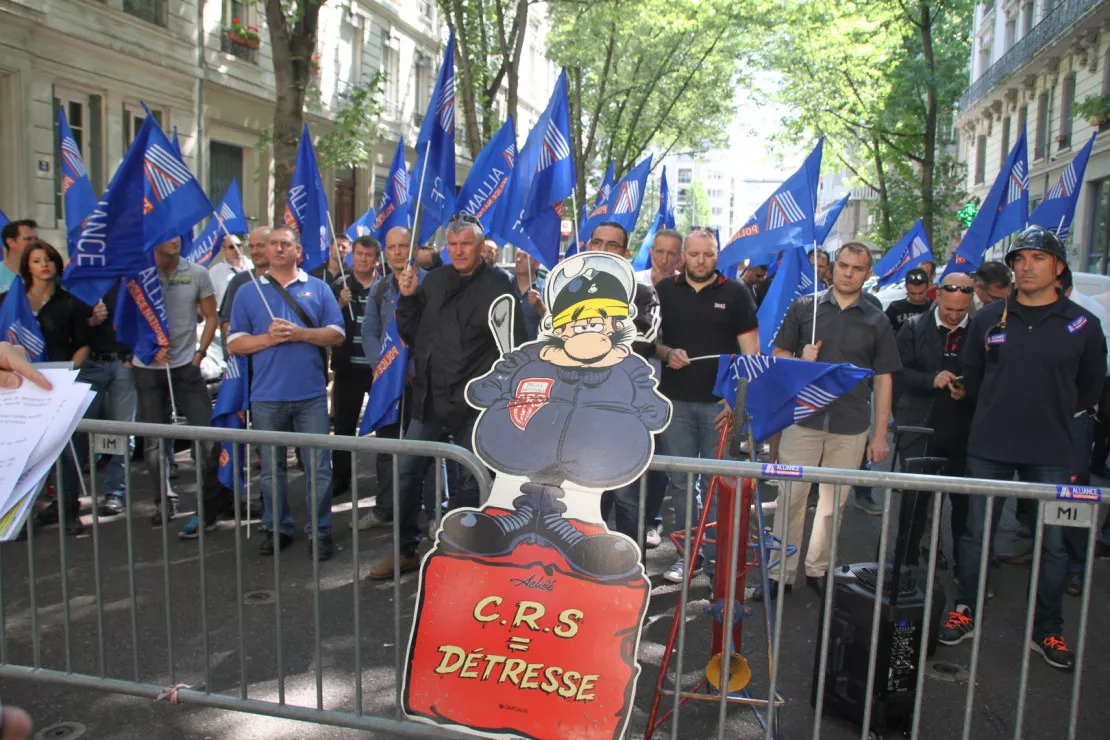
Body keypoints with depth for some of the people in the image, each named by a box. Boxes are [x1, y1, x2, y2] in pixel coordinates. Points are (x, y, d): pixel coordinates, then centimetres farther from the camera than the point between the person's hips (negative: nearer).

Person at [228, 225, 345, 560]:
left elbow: (336, 334, 1)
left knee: (319, 466, -1)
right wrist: (268, 338, -12)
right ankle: (277, 528, 24)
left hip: (311, 394, -1)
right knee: (272, 468, 10)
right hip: (267, 395, 1)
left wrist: (300, 333, -13)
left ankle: (320, 530, 11)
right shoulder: (248, 293, 9)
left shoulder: (318, 289, 8)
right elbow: (235, 343, 5)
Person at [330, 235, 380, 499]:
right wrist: (340, 305, -18)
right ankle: (340, 478, 15)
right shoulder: (339, 286, 6)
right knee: (344, 425, 7)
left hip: (381, 365, -1)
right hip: (348, 366, 1)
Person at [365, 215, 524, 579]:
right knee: (408, 473, 10)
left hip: (472, 401, -5)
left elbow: (510, 347, -9)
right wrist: (408, 298, -1)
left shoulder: (497, 286, -7)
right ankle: (406, 550, 26)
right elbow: (411, 334, 13)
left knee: (468, 481, 7)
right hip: (429, 395, 5)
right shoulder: (435, 280, 9)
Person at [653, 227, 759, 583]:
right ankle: (688, 552, 16)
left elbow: (751, 352, -1)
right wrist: (666, 353, -10)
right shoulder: (664, 291, 7)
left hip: (720, 402, -2)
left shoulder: (735, 293, 1)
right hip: (676, 400, 2)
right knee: (681, 481, 6)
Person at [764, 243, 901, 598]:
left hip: (851, 426, 1)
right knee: (791, 497, 1)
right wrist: (801, 363, -13)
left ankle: (818, 569, 24)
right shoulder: (804, 307, 5)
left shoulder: (877, 322, 7)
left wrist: (880, 433, 2)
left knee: (833, 502, 9)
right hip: (803, 419, -1)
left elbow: (883, 379, 7)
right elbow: (778, 353, 9)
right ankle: (781, 572, 11)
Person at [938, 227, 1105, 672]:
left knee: (1052, 545, 7)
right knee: (976, 535, 8)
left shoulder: (1082, 325, -2)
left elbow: (1091, 386, 12)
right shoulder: (988, 319, 1)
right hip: (989, 447, 1)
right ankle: (964, 614, 23)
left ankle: (1048, 632, 22)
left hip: (1051, 454, 0)